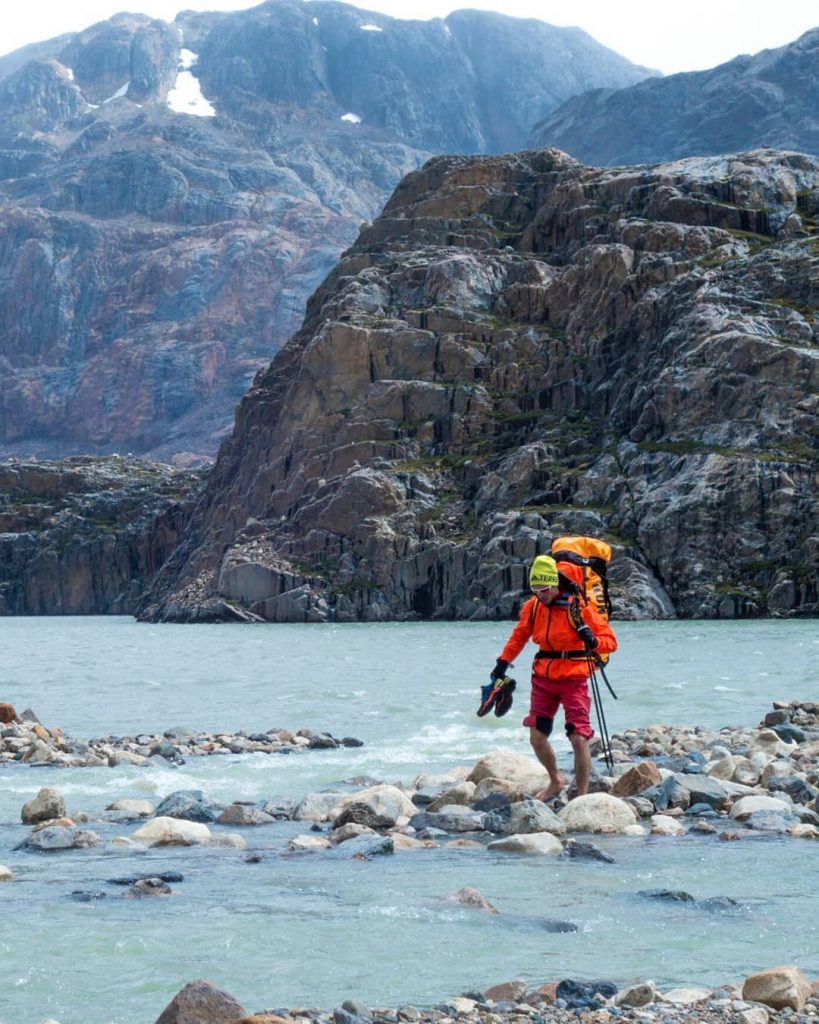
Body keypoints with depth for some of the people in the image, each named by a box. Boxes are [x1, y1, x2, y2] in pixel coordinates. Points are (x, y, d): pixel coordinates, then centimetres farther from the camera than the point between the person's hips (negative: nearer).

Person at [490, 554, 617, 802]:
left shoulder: (579, 607, -15)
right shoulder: (533, 606, 0)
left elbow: (610, 641, -14)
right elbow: (519, 635, 18)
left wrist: (593, 642, -34)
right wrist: (503, 662, 13)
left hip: (573, 679, -5)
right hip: (543, 678, 5)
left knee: (579, 739, -13)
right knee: (537, 737, 7)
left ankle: (582, 797, -3)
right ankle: (556, 781, 31)